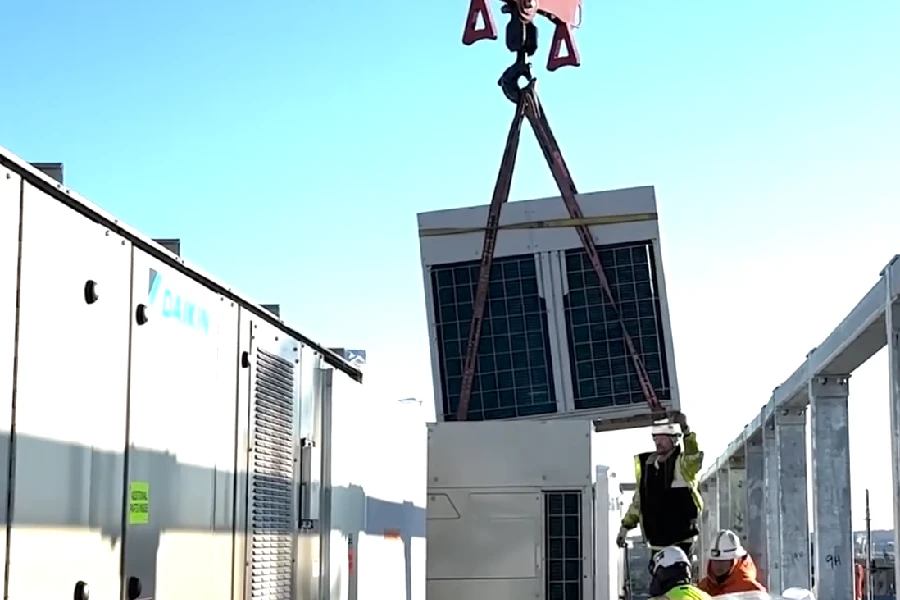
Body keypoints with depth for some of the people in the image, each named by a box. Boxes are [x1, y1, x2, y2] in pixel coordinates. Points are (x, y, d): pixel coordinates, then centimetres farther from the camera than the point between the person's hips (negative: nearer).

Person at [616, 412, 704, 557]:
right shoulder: (646, 465, 10)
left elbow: (694, 457, -32)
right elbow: (638, 500, 18)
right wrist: (625, 526, 16)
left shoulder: (683, 464, -6)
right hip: (657, 542, 6)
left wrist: (687, 432, -47)